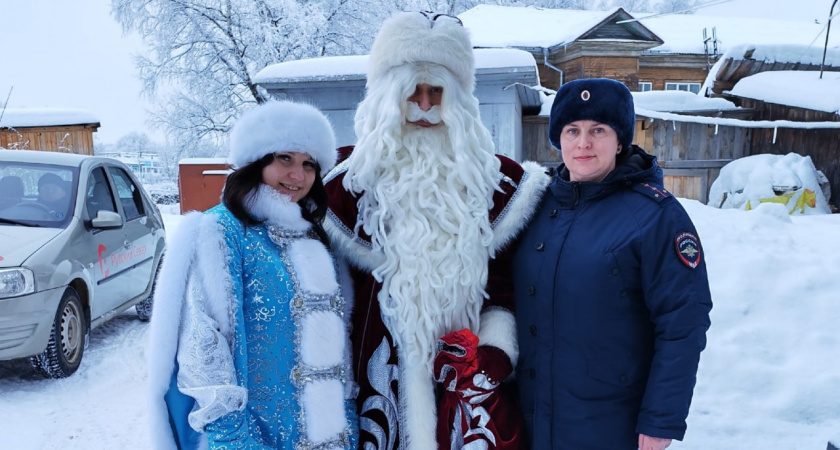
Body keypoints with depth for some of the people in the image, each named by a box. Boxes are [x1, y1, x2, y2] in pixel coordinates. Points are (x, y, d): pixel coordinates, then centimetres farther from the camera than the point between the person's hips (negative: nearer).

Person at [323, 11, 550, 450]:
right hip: (383, 377, -1)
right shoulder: (350, 179, 2)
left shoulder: (495, 180, 5)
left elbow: (509, 280, 6)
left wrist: (494, 353, -7)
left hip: (471, 383, 1)